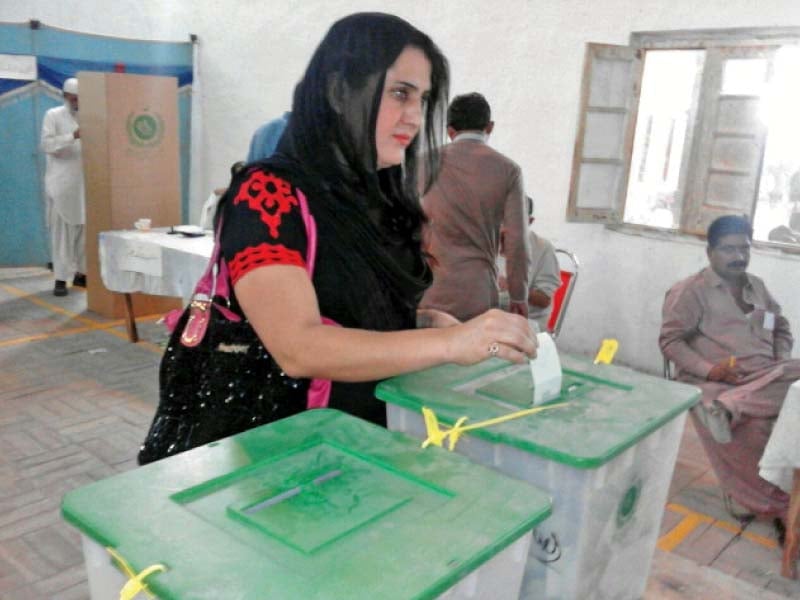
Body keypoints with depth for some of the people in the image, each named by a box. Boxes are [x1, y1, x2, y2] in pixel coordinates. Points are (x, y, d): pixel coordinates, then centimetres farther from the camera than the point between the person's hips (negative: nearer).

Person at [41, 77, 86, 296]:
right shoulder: (53, 115, 1)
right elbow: (46, 144, -12)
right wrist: (73, 136, -24)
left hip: (85, 181, 4)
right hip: (61, 182, -4)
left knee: (84, 228, 4)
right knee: (62, 230, -4)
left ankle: (81, 273, 13)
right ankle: (61, 278, -2)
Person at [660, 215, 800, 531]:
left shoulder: (757, 286, 22)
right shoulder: (690, 290, -1)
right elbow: (670, 340, -6)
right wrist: (710, 370, -20)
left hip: (765, 380, 6)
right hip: (717, 384, -6)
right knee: (756, 429, -35)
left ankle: (728, 408, -37)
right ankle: (773, 505, -16)